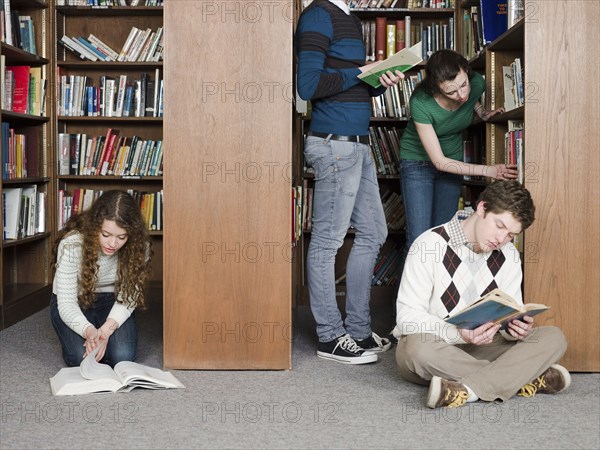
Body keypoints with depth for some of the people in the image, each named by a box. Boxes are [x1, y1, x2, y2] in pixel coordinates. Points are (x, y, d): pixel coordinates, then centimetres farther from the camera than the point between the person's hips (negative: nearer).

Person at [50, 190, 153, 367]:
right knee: (81, 357, -25)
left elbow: (128, 296, -17)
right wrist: (89, 331, -47)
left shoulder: (139, 246, -23)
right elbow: (66, 303, -27)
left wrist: (106, 330, -33)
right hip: (72, 303, -1)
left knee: (122, 356, -22)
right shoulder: (71, 245, -30)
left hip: (111, 302, 2)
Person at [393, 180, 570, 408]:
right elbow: (407, 316, -18)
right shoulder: (431, 244, -14)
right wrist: (459, 334, -32)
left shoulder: (508, 256, 4)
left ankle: (468, 389, -34)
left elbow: (509, 312, 4)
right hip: (431, 346, -4)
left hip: (479, 348, 5)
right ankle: (527, 378, -29)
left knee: (554, 337, -14)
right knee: (418, 346, -41)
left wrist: (515, 328, -22)